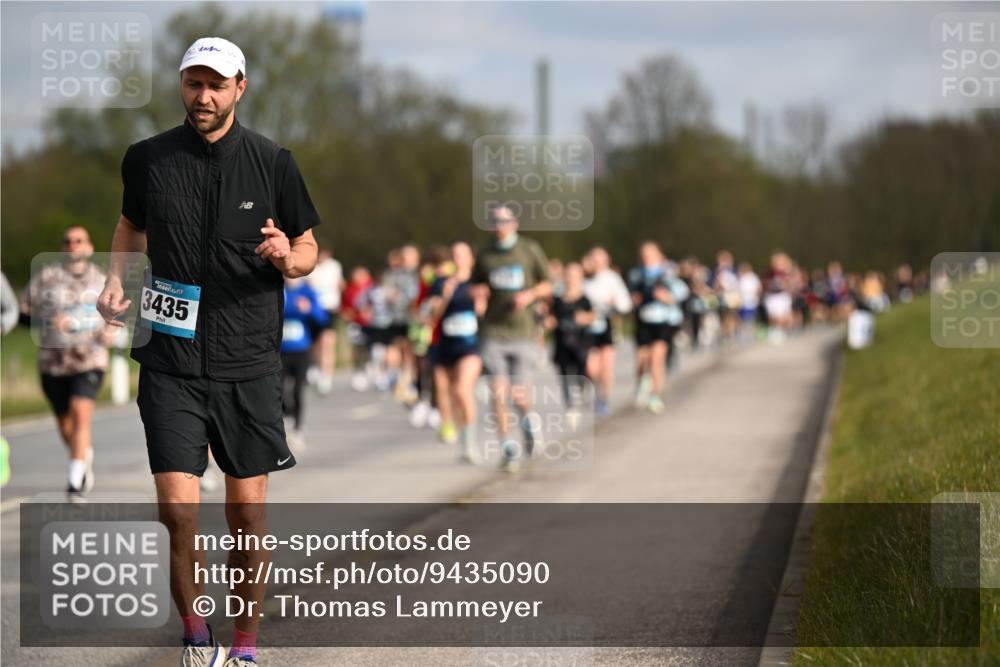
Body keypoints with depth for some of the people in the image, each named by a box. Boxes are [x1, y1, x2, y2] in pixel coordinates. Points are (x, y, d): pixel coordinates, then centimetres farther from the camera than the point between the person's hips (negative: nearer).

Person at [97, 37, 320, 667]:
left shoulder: (272, 161, 1)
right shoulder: (148, 158, 4)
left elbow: (308, 249, 9)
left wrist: (287, 258, -13)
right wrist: (116, 280, 7)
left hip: (248, 366, 0)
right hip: (171, 365, 0)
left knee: (248, 515, 3)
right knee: (178, 511, -8)